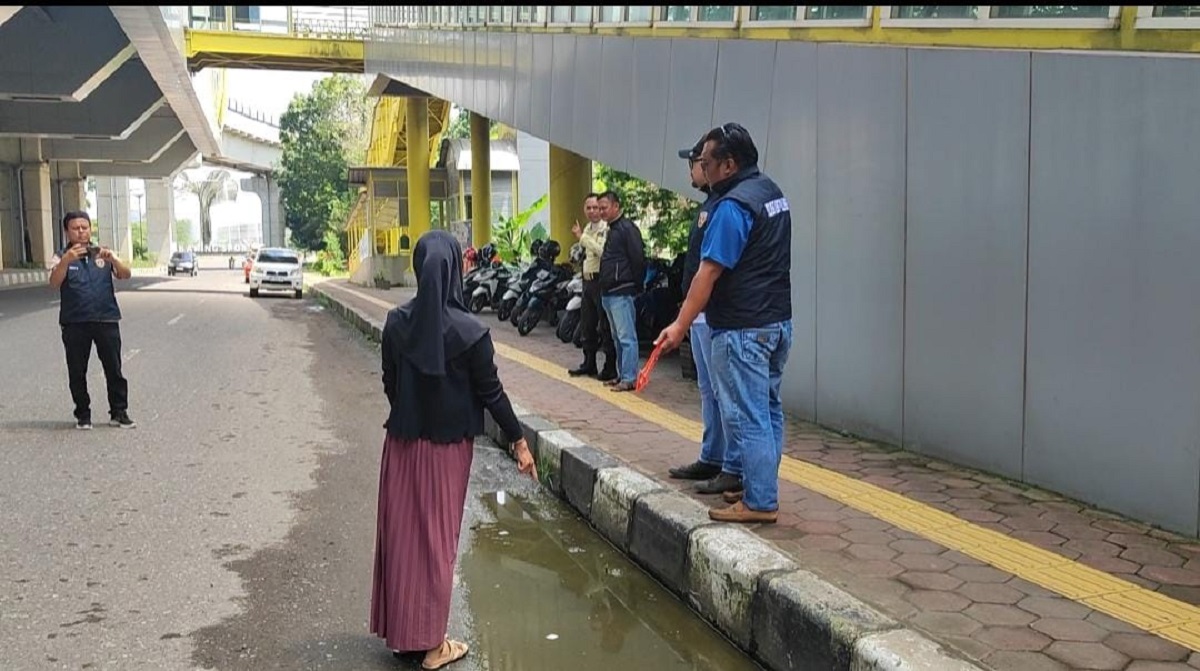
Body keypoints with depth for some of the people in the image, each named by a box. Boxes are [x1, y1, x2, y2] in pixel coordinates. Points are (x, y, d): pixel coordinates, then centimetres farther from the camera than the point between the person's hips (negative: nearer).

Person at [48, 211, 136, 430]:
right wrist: (66, 261, -32)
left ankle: (119, 412, 12)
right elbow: (54, 283, -14)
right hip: (74, 323, -1)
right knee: (77, 372, 5)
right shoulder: (62, 257, 3)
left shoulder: (103, 254, 8)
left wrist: (112, 259, -24)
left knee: (114, 369, 3)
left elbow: (126, 275, -4)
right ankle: (82, 414, 16)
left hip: (106, 320, 1)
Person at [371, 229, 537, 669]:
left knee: (401, 532, 14)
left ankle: (399, 629, 24)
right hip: (448, 445, -3)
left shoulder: (396, 323, -7)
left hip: (403, 441, 3)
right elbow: (491, 393, -12)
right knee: (436, 537, 7)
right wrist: (518, 440, -1)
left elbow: (389, 384, 3)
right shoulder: (469, 331, -18)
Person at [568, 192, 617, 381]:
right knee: (587, 326, 16)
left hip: (601, 281, -9)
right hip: (588, 281, 9)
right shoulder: (588, 228, 17)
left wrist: (583, 238, -25)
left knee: (605, 327, -5)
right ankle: (589, 364, 26)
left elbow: (603, 251, -28)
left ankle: (610, 368, 0)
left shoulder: (606, 228, -12)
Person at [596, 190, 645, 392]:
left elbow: (638, 260, -15)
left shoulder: (627, 228, -10)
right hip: (609, 293, 10)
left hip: (622, 293, -10)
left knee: (626, 337, -8)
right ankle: (621, 375, 20)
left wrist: (635, 286, -10)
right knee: (617, 337, 14)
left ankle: (629, 378, -7)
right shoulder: (612, 230, 19)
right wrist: (604, 288, 15)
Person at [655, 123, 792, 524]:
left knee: (745, 416, -4)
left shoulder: (733, 205, -18)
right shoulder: (772, 193, 12)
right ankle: (762, 486, 24)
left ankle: (760, 502, 0)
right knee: (768, 408, 15)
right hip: (778, 321, 10)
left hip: (742, 329, -10)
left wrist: (680, 326, -17)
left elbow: (709, 272, -20)